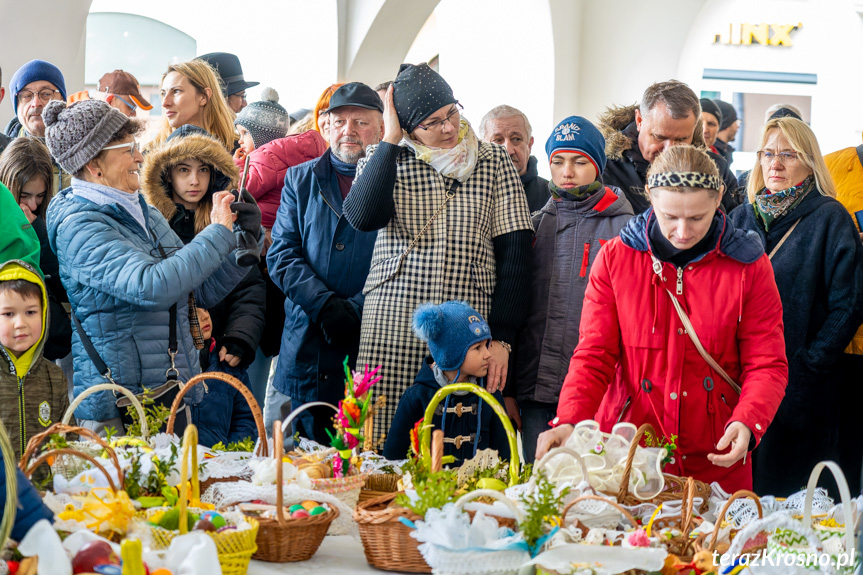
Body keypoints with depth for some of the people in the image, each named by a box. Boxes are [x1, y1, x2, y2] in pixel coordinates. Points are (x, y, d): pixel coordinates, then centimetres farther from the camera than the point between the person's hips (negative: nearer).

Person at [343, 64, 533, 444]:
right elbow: (363, 217, -12)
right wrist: (389, 141, -6)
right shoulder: (382, 161, 9)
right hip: (392, 326, 0)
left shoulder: (494, 164, 8)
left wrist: (501, 337, -2)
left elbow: (515, 252, 5)